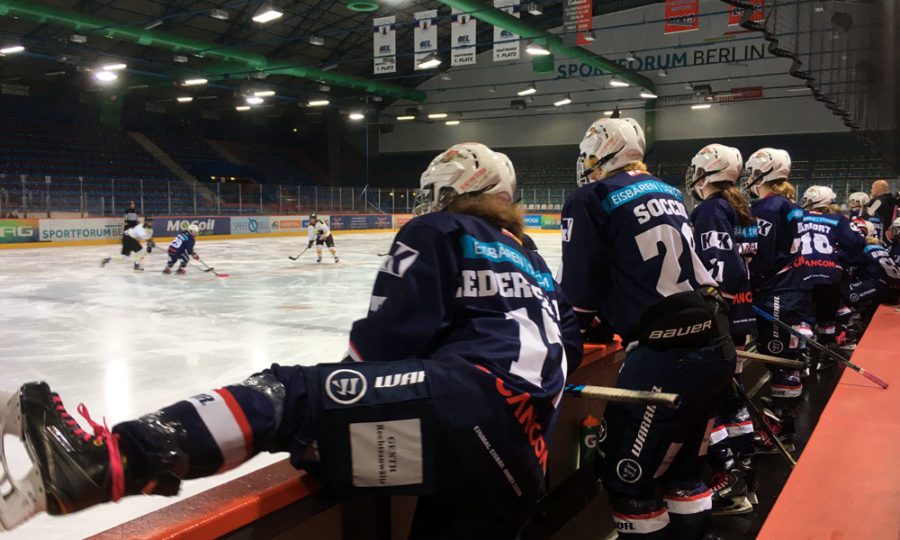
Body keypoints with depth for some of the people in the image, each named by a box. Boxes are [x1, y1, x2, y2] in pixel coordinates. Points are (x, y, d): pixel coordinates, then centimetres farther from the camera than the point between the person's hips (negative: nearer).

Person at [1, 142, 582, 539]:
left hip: (480, 405, -9)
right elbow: (567, 348, 36)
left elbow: (385, 340, -1)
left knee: (293, 397, -23)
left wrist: (353, 382, 15)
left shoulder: (437, 232, 11)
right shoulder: (532, 261, 35)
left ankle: (108, 461, -41)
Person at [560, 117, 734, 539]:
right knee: (683, 465, 22)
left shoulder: (590, 200, -6)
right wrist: (616, 317, 32)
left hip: (667, 359, -8)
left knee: (626, 477, 6)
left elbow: (578, 292, -6)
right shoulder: (669, 193, 15)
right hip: (716, 345, 8)